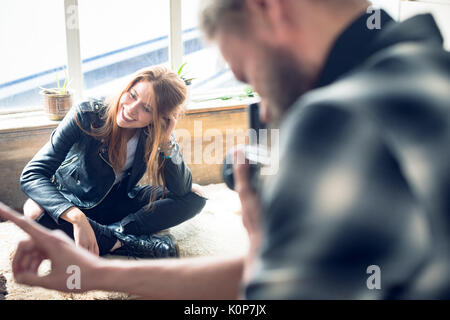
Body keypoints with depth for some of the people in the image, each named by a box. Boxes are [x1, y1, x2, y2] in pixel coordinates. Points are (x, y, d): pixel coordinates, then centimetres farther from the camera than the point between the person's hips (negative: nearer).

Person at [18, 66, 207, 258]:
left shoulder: (155, 134, -16)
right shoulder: (86, 115, -25)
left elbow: (181, 190, -19)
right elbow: (31, 175, -30)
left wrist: (167, 140, -32)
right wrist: (78, 218, -45)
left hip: (120, 202, 3)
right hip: (75, 204, -3)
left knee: (195, 198, -15)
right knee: (36, 212, -38)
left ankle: (116, 231, -26)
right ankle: (127, 243, -29)